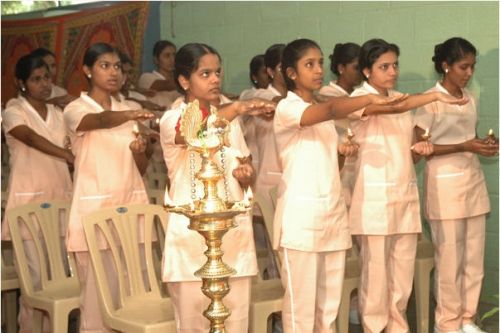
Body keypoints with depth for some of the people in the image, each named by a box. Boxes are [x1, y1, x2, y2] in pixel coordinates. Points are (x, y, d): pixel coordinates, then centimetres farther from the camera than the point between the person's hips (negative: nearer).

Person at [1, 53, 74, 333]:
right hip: (29, 201, -5)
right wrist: (70, 155, -36)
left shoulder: (59, 114, 15)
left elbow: (73, 146, 15)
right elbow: (32, 139, -21)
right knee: (36, 272, -7)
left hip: (60, 198, 5)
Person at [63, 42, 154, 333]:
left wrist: (140, 152, -8)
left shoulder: (128, 113, 14)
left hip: (132, 204, 5)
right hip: (96, 207, -5)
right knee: (99, 288, -5)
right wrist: (132, 116, -47)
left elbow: (142, 169, 14)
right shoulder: (76, 109, -2)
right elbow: (101, 121, -27)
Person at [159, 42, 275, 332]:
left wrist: (244, 174, -3)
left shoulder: (230, 120, 14)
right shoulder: (172, 120, -4)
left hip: (234, 230, 5)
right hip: (191, 233, -4)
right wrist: (237, 108, -41)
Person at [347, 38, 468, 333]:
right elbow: (390, 107, -28)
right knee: (376, 274, -1)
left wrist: (419, 149, -1)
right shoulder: (358, 99, -6)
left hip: (406, 195, 6)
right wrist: (436, 95, -33)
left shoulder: (403, 100, 15)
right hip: (375, 198, -6)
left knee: (403, 274, 9)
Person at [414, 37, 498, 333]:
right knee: (450, 258, -1)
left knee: (474, 257, 8)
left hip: (473, 181, 7)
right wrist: (465, 146, -18)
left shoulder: (470, 99, 11)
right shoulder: (430, 100, -10)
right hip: (445, 185, -6)